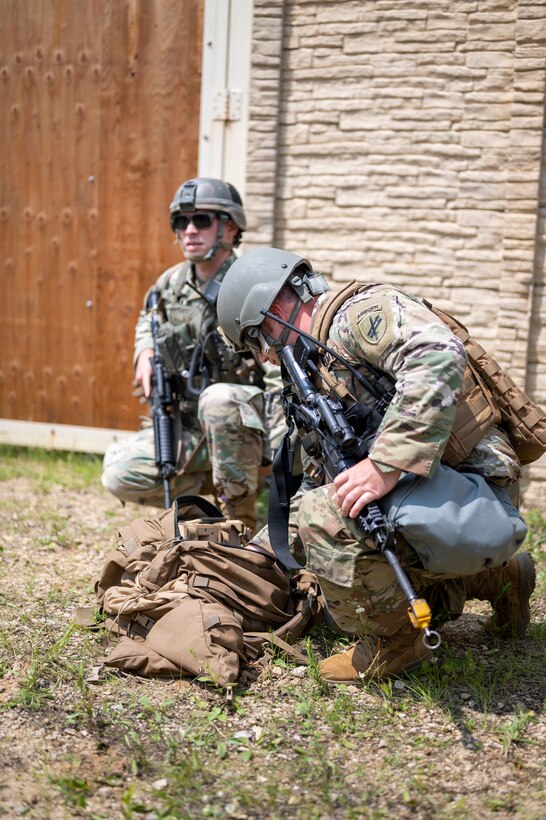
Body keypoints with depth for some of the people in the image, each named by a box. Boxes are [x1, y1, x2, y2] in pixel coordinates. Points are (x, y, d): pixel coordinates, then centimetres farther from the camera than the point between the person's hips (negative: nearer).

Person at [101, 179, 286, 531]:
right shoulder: (172, 283, 4)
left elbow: (282, 380, -21)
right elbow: (148, 318, 30)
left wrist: (279, 460, -31)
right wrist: (146, 352, 7)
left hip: (246, 429, -5)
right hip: (191, 429, 6)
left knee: (218, 399, -39)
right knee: (119, 474, -15)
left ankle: (241, 521, -21)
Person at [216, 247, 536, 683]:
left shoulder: (364, 310, -10)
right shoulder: (322, 371, 19)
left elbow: (439, 356, -32)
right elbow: (320, 482, 24)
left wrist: (386, 464, -35)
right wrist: (256, 552, 22)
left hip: (474, 499, -11)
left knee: (326, 516, -26)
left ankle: (394, 644, -5)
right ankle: (497, 579, 29)